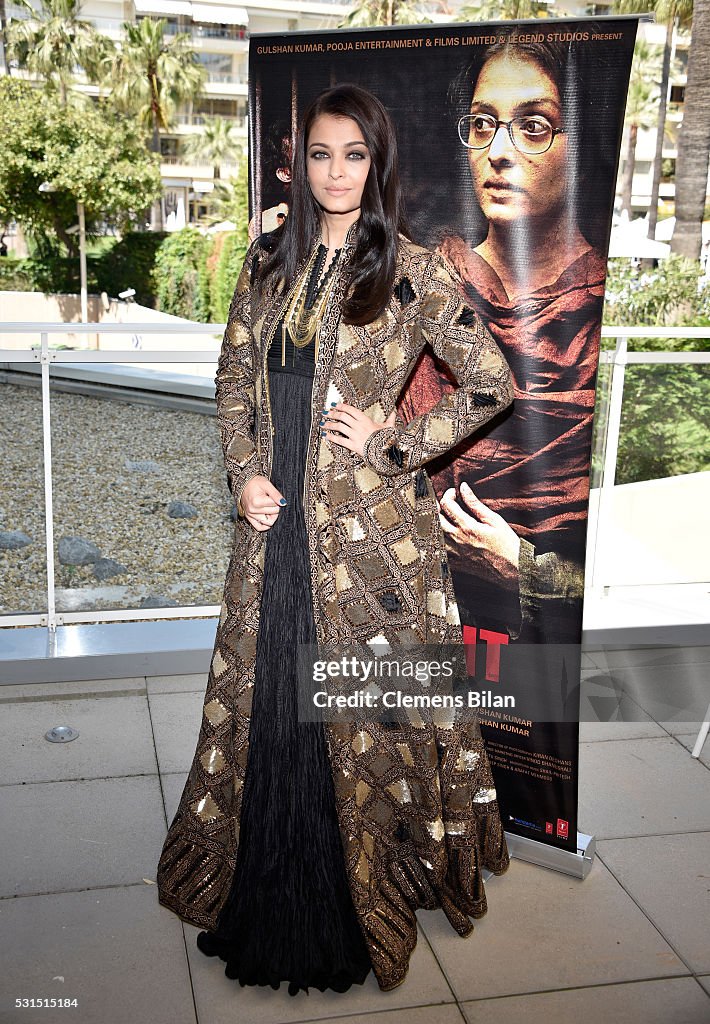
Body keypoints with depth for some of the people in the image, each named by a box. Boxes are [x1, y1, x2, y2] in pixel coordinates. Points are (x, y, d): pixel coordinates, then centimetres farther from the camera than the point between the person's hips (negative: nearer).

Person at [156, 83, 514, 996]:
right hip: (275, 513, 5)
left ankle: (372, 880, 28)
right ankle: (263, 891, 34)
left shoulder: (412, 270, -5)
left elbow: (491, 384, -4)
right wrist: (244, 473, -1)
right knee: (265, 689, 13)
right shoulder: (270, 263, 8)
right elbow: (234, 379, 13)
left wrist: (394, 439, -9)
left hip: (370, 519, -4)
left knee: (362, 697, 5)